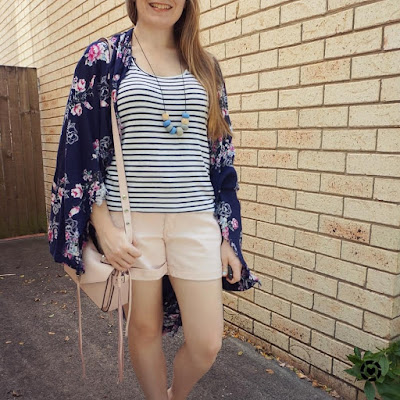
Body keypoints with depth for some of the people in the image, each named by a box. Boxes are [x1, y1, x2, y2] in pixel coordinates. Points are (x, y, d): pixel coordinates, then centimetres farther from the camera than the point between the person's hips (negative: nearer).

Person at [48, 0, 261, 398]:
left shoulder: (206, 67, 12)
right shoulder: (102, 58, 4)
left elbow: (220, 155, 9)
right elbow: (81, 147, 0)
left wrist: (228, 234, 5)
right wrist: (103, 227, -8)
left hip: (197, 220, 3)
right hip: (131, 220, -2)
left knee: (207, 344, 6)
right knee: (145, 329, 12)